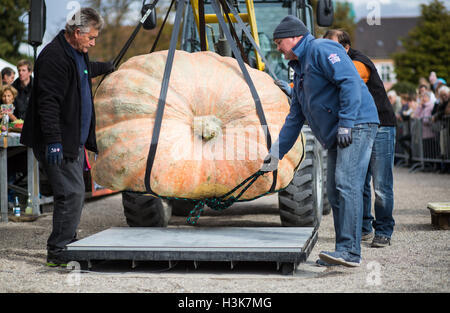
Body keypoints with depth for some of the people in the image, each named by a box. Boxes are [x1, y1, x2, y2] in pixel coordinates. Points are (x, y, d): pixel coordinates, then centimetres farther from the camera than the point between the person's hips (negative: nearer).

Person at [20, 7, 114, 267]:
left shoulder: (78, 54, 15)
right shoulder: (54, 56, -17)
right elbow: (48, 102, -23)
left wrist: (107, 68, 60)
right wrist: (53, 141, -28)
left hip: (75, 141, 10)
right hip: (59, 142, -10)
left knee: (74, 193, 12)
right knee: (72, 193, -13)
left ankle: (67, 247, 20)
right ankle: (57, 253, -5)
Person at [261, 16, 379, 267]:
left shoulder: (321, 50, -5)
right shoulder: (300, 69, 25)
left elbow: (350, 82, -18)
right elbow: (295, 118, 29)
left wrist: (346, 123, -23)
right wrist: (277, 152, 26)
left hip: (357, 126, -10)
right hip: (337, 136, 10)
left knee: (347, 185, -17)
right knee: (335, 191, 6)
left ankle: (350, 251, -21)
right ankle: (344, 252, 8)